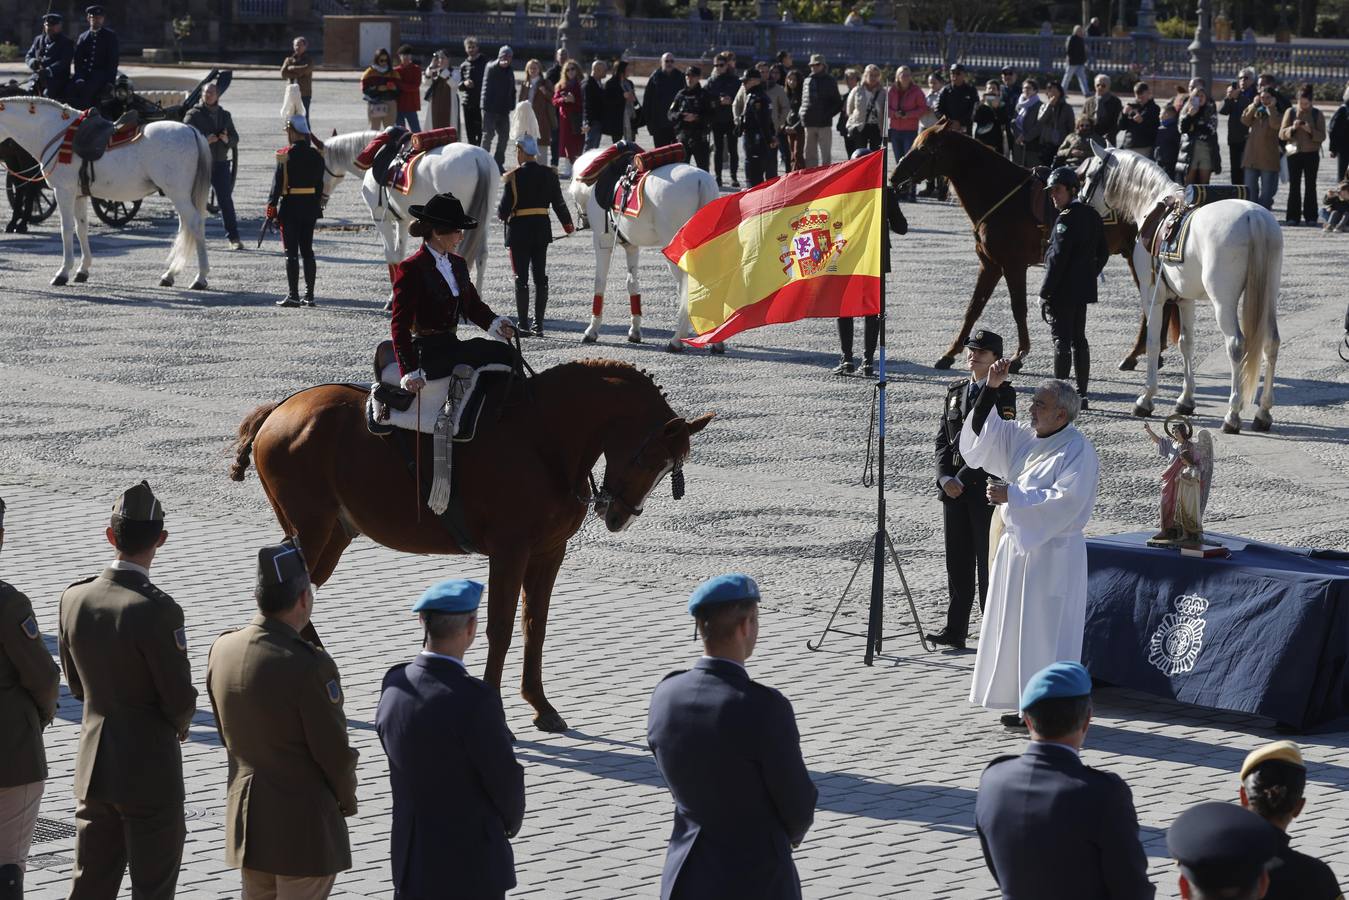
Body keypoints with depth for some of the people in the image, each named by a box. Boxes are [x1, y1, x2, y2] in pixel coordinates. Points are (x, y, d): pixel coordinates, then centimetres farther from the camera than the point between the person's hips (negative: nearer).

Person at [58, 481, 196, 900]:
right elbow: (180, 699, -16)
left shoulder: (74, 598, -2)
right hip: (150, 771, -6)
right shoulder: (156, 610, -22)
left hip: (92, 768, 6)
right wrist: (180, 723, 6)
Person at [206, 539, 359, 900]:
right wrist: (347, 799, 2)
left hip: (246, 813, 7)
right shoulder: (309, 666, -25)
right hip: (304, 821, -7)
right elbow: (334, 751, -17)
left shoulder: (222, 649, -4)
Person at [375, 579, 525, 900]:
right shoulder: (475, 701, -26)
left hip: (411, 853, 7)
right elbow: (505, 781, -17)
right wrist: (510, 822, 6)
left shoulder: (395, 684, -5)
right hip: (470, 859, -7)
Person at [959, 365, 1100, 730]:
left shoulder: (1078, 450, -14)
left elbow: (1067, 499, -24)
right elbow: (980, 431, 11)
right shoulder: (1022, 437, 8)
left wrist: (1014, 495, -24)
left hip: (1052, 553, -8)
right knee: (1016, 627, 11)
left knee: (1046, 629, -4)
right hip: (1017, 545, 8)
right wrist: (991, 388, 0)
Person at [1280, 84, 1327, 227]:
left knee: (1310, 185, 0)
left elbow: (1322, 137, -3)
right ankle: (1293, 216, 1)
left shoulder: (1317, 114, 2)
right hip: (1294, 153, 1)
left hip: (1311, 154, -1)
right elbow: (1281, 134, 0)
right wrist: (1292, 128, -18)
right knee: (1294, 185, -1)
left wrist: (1310, 131, -21)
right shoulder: (1290, 112, 3)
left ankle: (1310, 216, 4)